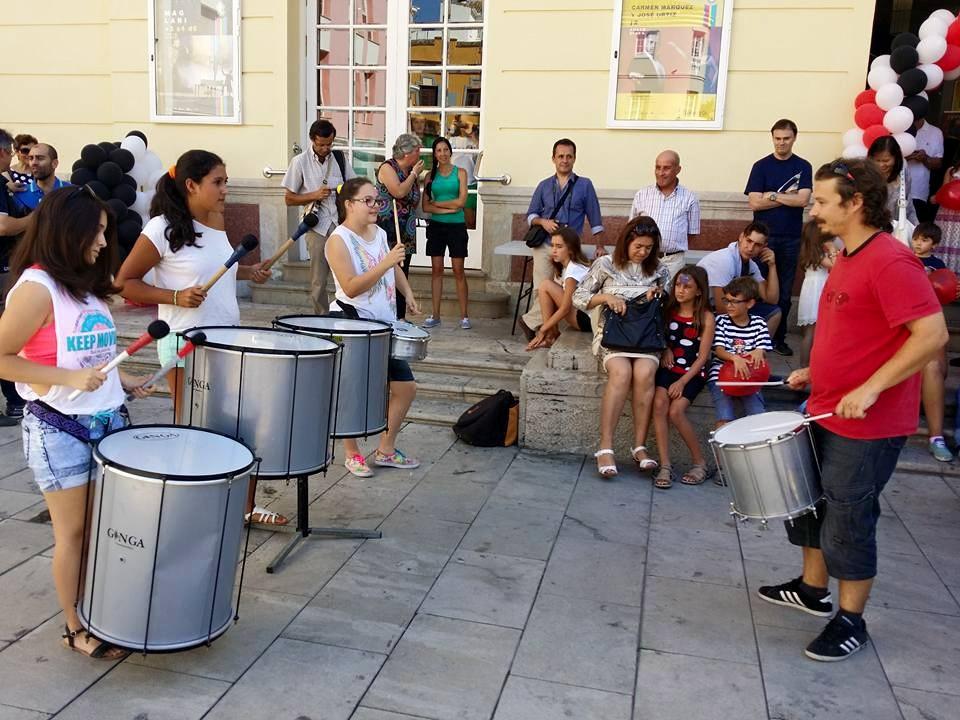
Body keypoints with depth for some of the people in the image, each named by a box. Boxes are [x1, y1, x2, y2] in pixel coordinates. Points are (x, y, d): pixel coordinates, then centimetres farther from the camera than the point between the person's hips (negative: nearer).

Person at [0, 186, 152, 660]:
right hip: (59, 429, -7)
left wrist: (125, 382, 8)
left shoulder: (90, 285, 9)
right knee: (74, 530, 5)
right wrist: (71, 379, -23)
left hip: (108, 421, 7)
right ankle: (76, 628, 21)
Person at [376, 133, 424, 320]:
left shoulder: (410, 170, 16)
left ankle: (400, 317, 14)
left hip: (406, 233, 8)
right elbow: (399, 192, -21)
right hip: (388, 231, -8)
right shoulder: (387, 168, -7)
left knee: (402, 275, 9)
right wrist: (414, 174, -11)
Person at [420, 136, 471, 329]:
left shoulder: (460, 172, 3)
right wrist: (447, 209, -11)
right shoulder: (431, 175, 8)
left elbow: (461, 201, -9)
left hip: (456, 226, -2)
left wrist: (437, 203, -4)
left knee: (458, 270, -2)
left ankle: (464, 315, 3)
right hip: (436, 226, 2)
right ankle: (435, 315, 8)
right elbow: (426, 206, 0)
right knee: (436, 269, 3)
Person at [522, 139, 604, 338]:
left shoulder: (585, 185, 9)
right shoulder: (544, 186, 15)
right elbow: (531, 215, 18)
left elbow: (595, 219, 8)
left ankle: (530, 321, 6)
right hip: (544, 246, 1)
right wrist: (543, 222, -4)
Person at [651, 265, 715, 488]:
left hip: (692, 372, -3)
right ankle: (665, 466, -22)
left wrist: (682, 382, -15)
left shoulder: (706, 318, -2)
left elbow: (702, 357, -6)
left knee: (676, 411, -23)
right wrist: (665, 348, -1)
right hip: (668, 368, 3)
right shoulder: (668, 311, 10)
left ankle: (700, 462, -3)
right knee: (659, 403, -24)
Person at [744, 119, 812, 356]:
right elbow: (755, 202, -7)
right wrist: (787, 196, -7)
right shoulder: (761, 166, 2)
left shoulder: (803, 167, 5)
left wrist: (772, 195, -10)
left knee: (785, 291, 6)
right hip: (764, 236, -1)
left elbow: (803, 200, -9)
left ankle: (779, 337, 15)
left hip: (791, 238, 1)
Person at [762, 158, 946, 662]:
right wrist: (816, 372, 12)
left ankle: (851, 622, 21)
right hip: (827, 412, 10)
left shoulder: (890, 261, -20)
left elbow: (932, 335, -25)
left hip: (868, 425, -9)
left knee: (847, 520, 3)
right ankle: (813, 589, 38)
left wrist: (869, 388, -28)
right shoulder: (847, 258, 10)